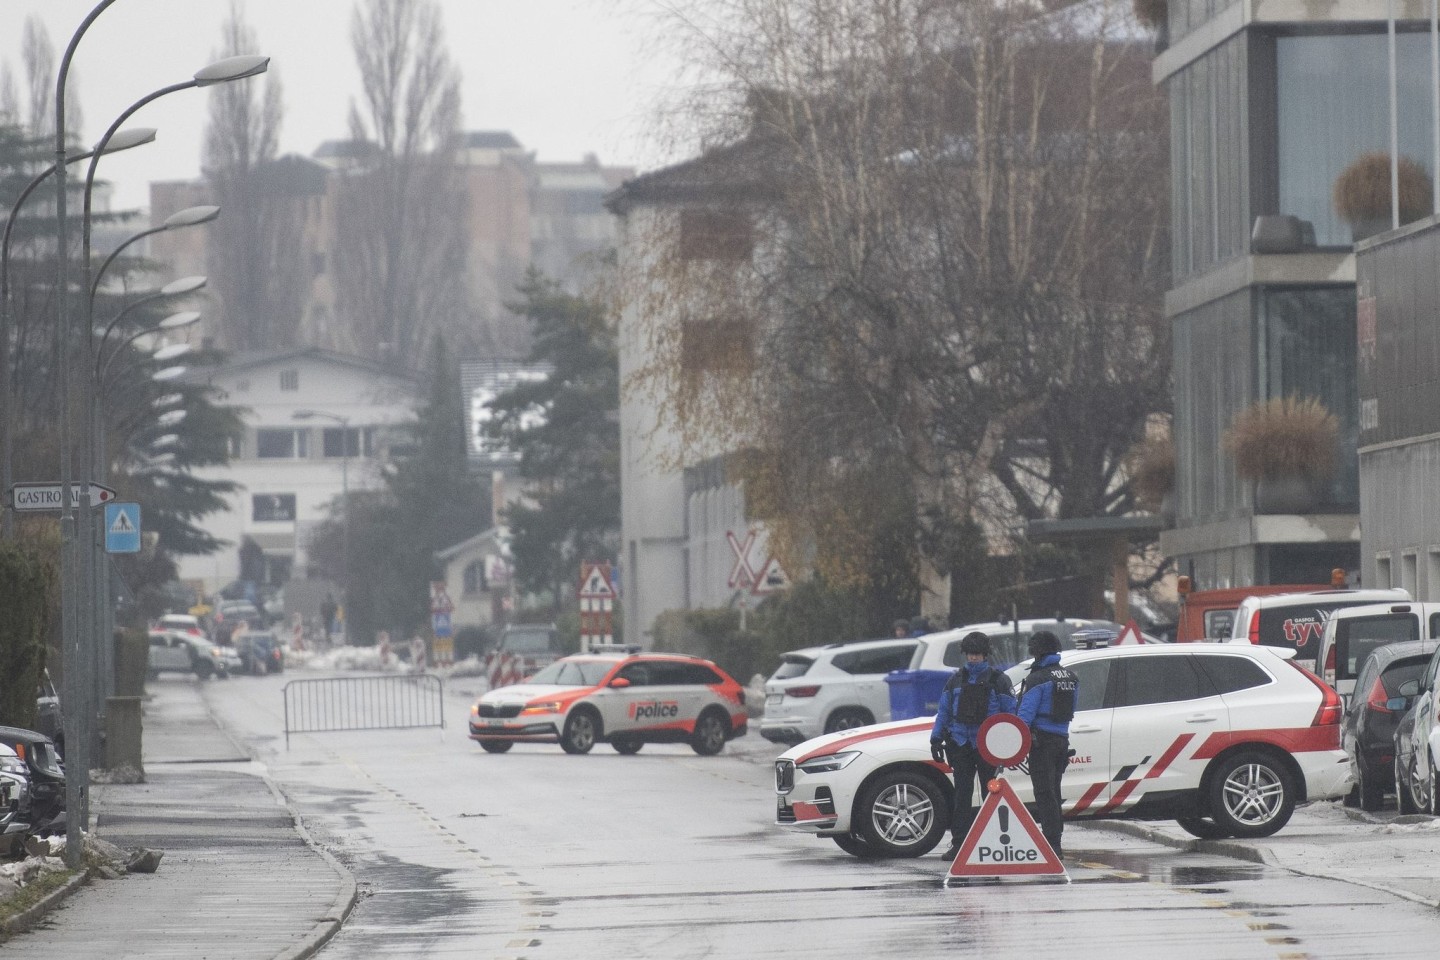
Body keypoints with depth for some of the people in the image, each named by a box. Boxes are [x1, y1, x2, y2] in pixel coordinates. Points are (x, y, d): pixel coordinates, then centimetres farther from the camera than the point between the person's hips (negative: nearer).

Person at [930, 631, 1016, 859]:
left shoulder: (998, 680, 2)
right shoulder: (956, 680, 12)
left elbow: (1011, 713, 0)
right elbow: (944, 712, 14)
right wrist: (936, 739, 6)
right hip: (960, 744, 3)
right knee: (962, 796, 3)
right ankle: (959, 844, 5)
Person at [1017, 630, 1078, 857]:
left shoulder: (1037, 679, -12)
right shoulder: (1071, 678, 12)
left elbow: (1026, 713, -17)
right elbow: (1070, 710, 14)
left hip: (1042, 741, -8)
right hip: (1062, 740, 8)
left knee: (1044, 793, -8)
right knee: (1053, 792, 15)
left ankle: (1052, 844, -14)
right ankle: (1055, 842, 18)